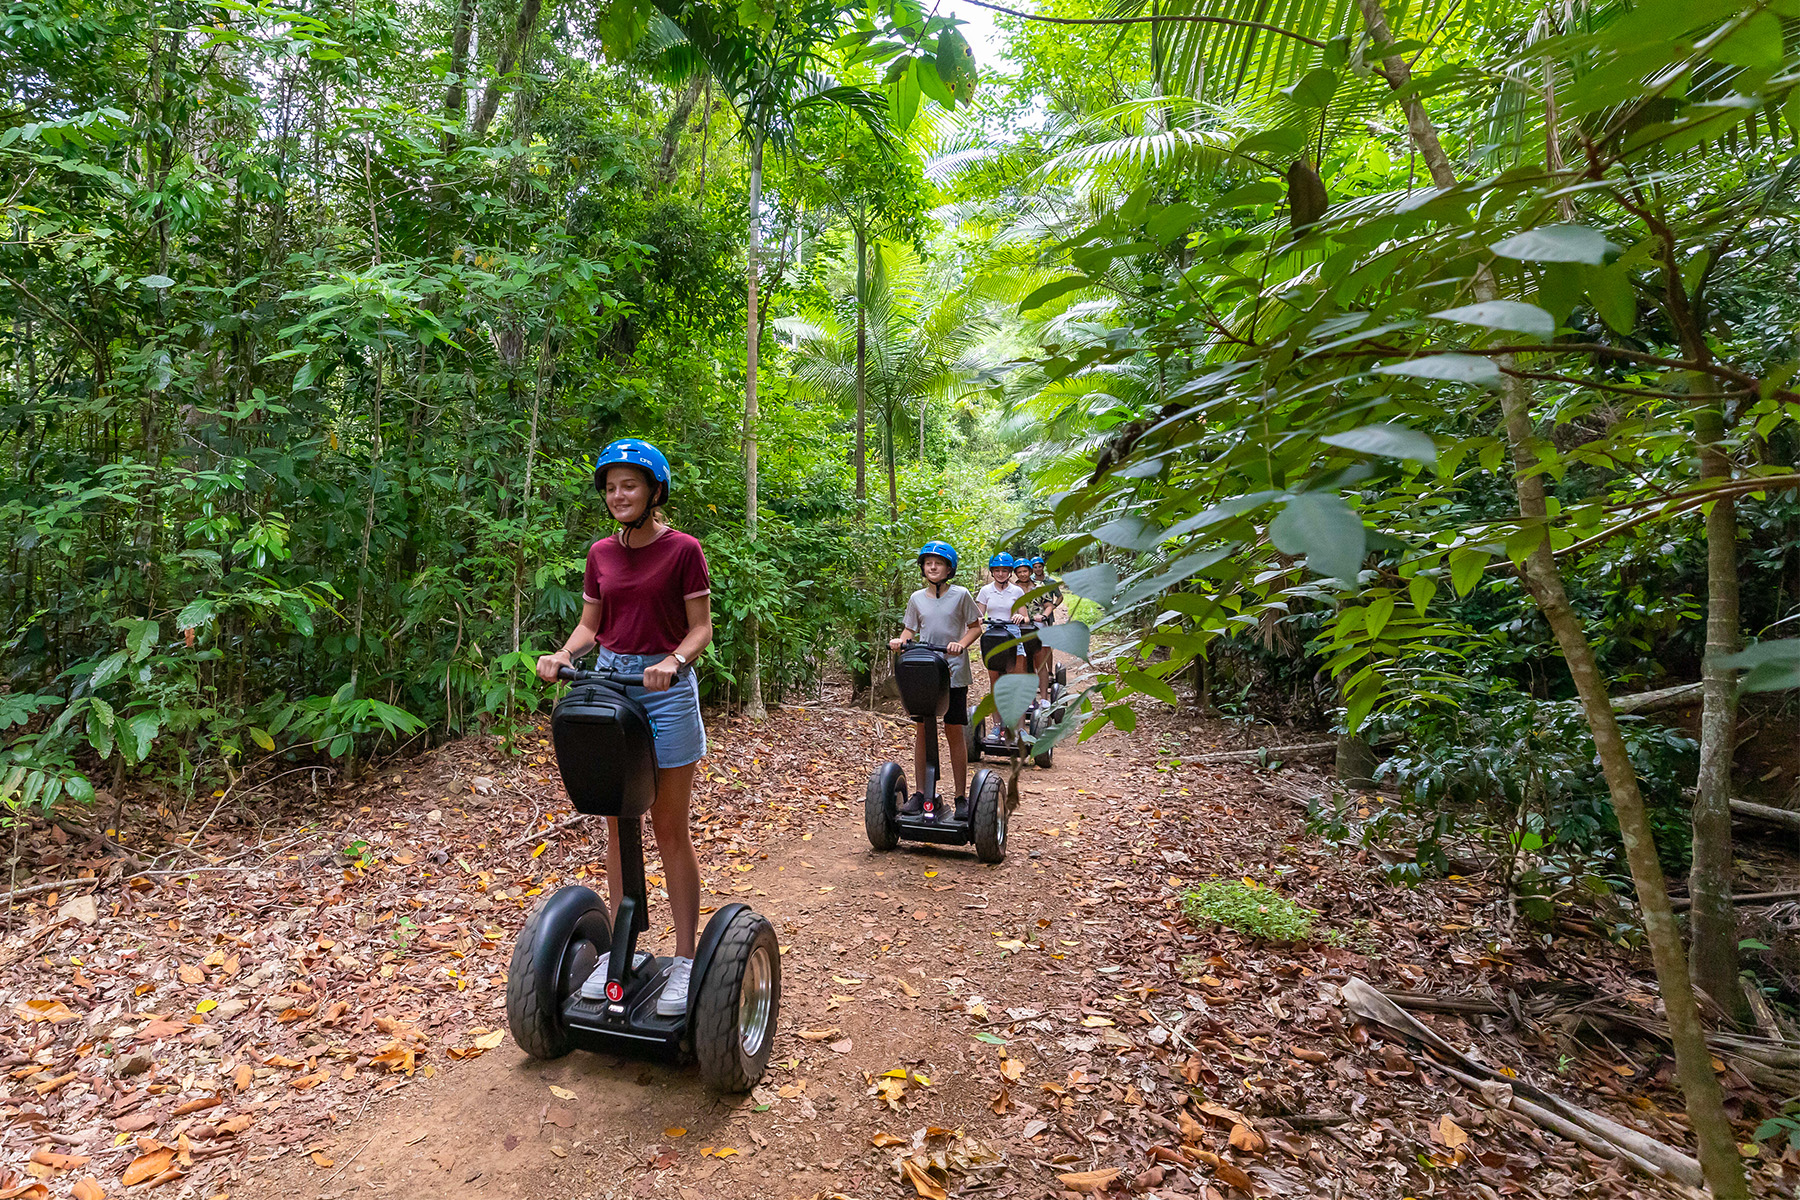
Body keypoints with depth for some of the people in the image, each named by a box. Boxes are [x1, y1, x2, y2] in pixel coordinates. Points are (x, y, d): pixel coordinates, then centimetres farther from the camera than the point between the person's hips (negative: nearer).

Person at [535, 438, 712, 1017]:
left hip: (666, 689, -5)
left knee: (670, 831, 2)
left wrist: (673, 661, -25)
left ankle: (685, 959, 14)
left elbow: (701, 627, -6)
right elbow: (590, 624, 14)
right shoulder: (601, 553, 9)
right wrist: (563, 654, -6)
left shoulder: (682, 549, -6)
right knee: (617, 827, 11)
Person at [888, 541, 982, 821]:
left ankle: (961, 797, 10)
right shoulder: (917, 598, 8)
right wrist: (901, 640, -7)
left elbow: (975, 627, 3)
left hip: (954, 673, -3)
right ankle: (920, 794, 15)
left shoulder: (960, 594, -1)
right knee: (921, 730, 4)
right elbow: (910, 629, 14)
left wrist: (961, 644, -15)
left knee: (954, 732, 0)